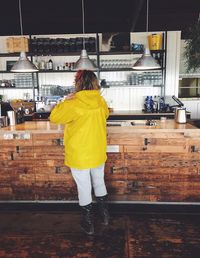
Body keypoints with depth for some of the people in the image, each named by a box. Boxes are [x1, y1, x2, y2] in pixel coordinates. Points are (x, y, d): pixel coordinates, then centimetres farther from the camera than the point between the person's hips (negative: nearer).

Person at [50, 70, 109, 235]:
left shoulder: (73, 104, -20)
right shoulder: (101, 101, -5)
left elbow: (54, 117, -8)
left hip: (79, 156, -4)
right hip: (98, 153, 5)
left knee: (84, 189, 11)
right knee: (99, 183, 23)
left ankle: (88, 223, 28)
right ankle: (104, 215, 40)